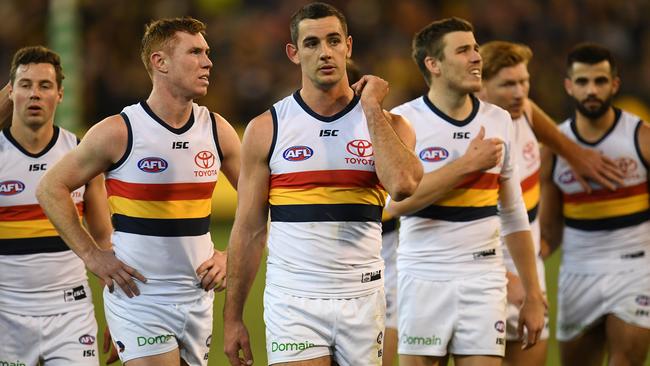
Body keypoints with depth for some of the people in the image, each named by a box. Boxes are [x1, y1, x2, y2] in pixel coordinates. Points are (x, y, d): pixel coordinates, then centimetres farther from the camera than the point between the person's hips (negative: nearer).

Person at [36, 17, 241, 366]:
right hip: (138, 295, -5)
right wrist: (91, 255, -7)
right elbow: (51, 188, -3)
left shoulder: (217, 130, 4)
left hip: (198, 297, 5)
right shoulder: (119, 132, -10)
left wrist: (230, 255, 5)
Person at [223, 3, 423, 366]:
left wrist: (371, 107, -9)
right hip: (293, 304, -1)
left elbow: (403, 185, -18)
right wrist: (232, 318, 3)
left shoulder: (387, 124, 4)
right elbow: (249, 230, 6)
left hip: (362, 301, 1)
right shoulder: (266, 129, 3)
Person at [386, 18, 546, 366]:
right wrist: (468, 164, -15)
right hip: (424, 280, -3)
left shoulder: (499, 121, 9)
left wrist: (533, 296, 12)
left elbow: (514, 214, 15)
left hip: (484, 280, 3)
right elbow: (397, 202, -19)